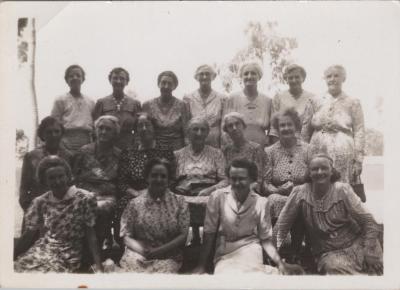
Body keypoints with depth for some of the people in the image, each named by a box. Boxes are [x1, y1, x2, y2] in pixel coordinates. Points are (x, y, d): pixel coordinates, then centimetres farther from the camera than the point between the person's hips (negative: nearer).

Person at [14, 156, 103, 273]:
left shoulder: (84, 199, -8)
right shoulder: (40, 202, 4)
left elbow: (90, 235, -8)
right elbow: (28, 235, 10)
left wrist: (98, 265, -17)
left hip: (68, 256, -4)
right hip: (40, 250, 4)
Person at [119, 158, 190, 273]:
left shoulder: (179, 202, 5)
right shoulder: (135, 203, 7)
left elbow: (183, 235, 0)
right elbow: (127, 236, 5)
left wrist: (160, 250, -13)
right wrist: (142, 250, -15)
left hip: (168, 257, 0)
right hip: (138, 254, 1)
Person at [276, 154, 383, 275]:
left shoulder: (342, 190, -5)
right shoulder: (300, 192, -6)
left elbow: (368, 222, -4)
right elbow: (282, 225, -3)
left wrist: (369, 253, -12)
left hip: (357, 245, 1)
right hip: (328, 254, -1)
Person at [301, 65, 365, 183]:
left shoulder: (353, 103, 8)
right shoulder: (315, 102, 12)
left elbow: (359, 131, 4)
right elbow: (305, 131, 11)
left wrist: (358, 160, -3)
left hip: (343, 154, -1)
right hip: (318, 151, 2)